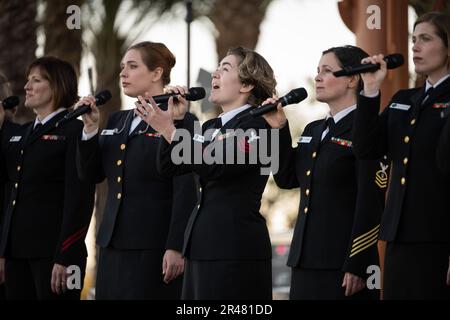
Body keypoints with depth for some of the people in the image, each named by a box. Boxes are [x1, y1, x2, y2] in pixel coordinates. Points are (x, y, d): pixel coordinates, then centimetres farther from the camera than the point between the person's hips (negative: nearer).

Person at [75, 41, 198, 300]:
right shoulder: (118, 121, 17)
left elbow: (186, 190, -11)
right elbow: (91, 174, 14)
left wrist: (176, 247, -16)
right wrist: (90, 128, 1)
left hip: (153, 246, -7)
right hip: (113, 244, 7)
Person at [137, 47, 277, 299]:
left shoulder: (258, 124, -9)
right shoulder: (211, 127, 18)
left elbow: (216, 165, -20)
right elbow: (170, 167, 13)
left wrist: (169, 129, -20)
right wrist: (174, 120, 4)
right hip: (201, 244, 8)